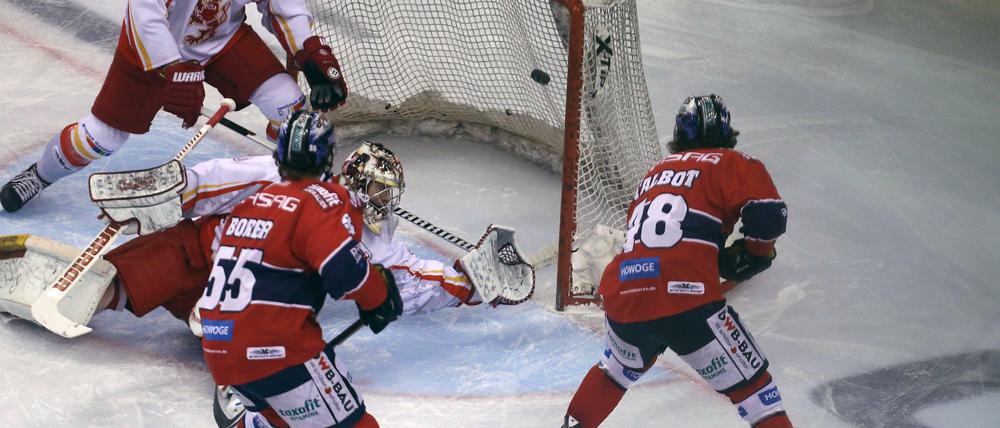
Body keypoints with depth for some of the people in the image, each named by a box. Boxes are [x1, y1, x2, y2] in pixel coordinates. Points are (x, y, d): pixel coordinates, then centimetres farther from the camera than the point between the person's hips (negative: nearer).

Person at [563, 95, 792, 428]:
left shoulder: (655, 172, 26)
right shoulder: (730, 163, 8)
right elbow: (767, 214, -8)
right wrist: (753, 254, 12)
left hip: (621, 297, 6)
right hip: (685, 301, -6)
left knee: (619, 369, 35)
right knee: (751, 384, 2)